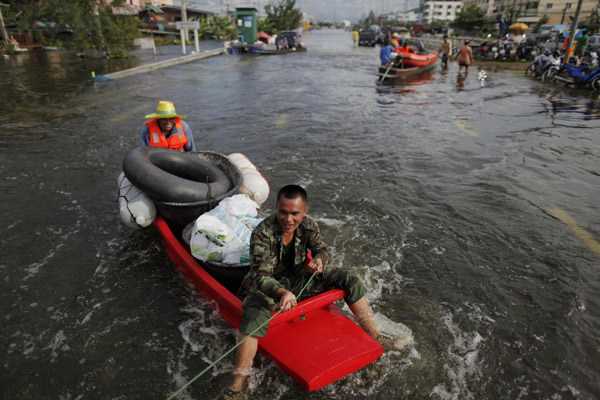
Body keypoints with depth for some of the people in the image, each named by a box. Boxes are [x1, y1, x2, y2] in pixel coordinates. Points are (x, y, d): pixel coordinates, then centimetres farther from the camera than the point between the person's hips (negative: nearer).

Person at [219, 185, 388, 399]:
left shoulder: (308, 226, -14)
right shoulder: (262, 234, -29)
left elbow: (322, 250, 1)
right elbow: (261, 276, -36)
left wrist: (319, 260, -24)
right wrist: (282, 293, -56)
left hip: (299, 279, 5)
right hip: (267, 288, -5)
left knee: (349, 280, -5)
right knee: (254, 316, -37)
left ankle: (375, 337, 7)